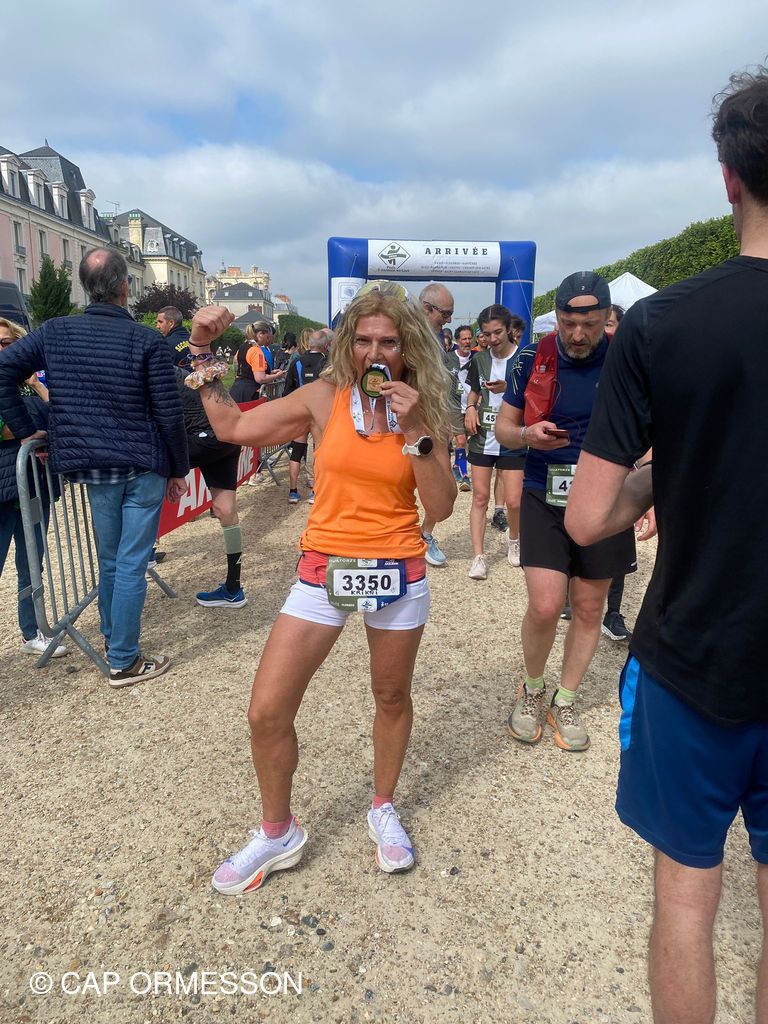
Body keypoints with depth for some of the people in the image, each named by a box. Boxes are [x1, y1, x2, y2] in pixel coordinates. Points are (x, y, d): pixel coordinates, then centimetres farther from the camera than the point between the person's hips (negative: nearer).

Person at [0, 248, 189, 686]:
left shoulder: (56, 331, 3)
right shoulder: (148, 340, -9)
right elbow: (170, 414, -10)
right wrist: (179, 469, 1)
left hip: (92, 468, 4)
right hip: (144, 467, -4)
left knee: (110, 558, 20)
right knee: (132, 563, 1)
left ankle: (112, 635, 36)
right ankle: (124, 661, 10)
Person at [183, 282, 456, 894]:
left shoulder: (425, 414, 0)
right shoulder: (326, 398, -2)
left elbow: (441, 508, -7)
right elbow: (233, 428, 4)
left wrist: (415, 432, -16)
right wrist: (204, 355, 0)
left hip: (398, 572, 1)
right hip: (324, 570, 0)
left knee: (393, 699, 16)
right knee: (267, 712, -1)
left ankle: (384, 809, 44)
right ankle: (278, 833, 26)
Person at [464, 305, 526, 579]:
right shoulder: (479, 359, 6)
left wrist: (507, 389, -23)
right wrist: (470, 408, -1)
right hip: (482, 438, 3)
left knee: (514, 501, -2)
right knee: (480, 497, 3)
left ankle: (514, 539, 29)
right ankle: (478, 556, 9)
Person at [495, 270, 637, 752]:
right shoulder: (533, 360, -2)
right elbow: (503, 426, 6)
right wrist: (527, 434, -18)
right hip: (545, 499, -1)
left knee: (589, 610, 10)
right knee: (545, 606, -10)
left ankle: (565, 702, 32)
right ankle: (533, 689, 20)